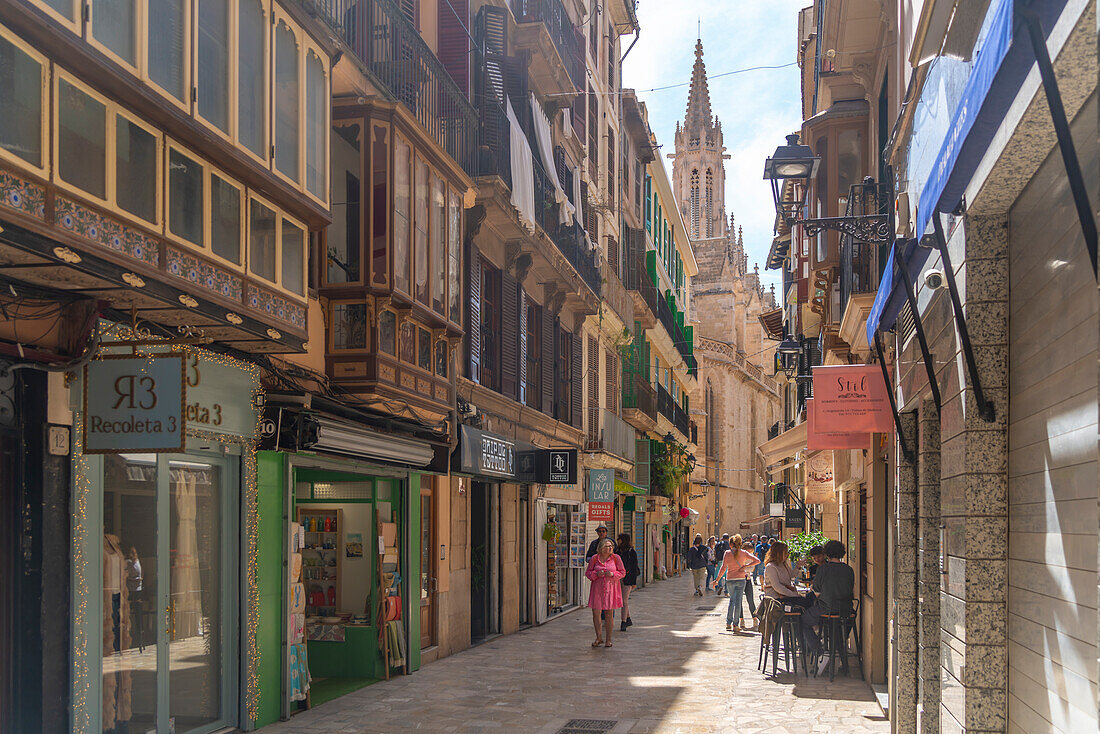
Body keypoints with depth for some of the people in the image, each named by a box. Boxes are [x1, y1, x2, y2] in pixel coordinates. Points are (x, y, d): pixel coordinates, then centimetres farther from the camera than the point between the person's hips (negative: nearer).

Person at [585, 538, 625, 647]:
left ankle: (608, 639, 13)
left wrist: (613, 574, -12)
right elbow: (588, 572, 8)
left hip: (611, 588, -1)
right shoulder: (594, 558, 2)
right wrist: (596, 574, -12)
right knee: (596, 613, -2)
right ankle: (599, 638, 13)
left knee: (609, 614, 2)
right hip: (597, 588, 1)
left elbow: (623, 572, 7)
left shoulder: (616, 558, 2)